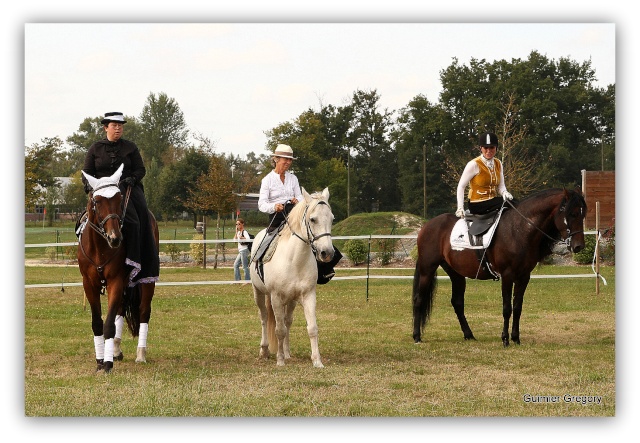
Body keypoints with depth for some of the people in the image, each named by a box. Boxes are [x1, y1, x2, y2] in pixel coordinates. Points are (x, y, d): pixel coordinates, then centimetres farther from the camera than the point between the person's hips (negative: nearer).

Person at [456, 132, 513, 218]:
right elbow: (461, 186, -5)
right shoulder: (474, 164, -7)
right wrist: (460, 208, -16)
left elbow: (501, 186, 8)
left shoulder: (498, 164, 10)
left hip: (493, 201, 7)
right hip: (477, 205, -7)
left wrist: (504, 193, -17)